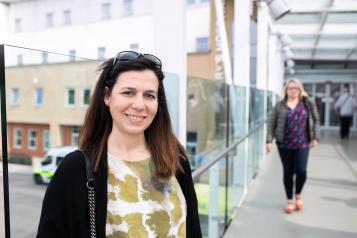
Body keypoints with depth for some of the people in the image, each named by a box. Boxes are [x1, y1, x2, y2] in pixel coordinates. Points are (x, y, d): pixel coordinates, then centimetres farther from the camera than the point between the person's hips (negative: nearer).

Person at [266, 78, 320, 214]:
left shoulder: (308, 104, 5)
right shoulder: (280, 106, 1)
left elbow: (315, 120, 10)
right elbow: (271, 123, 1)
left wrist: (315, 137, 3)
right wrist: (269, 140, -7)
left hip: (302, 144, 0)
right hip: (284, 144, 0)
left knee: (301, 171, -7)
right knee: (288, 172, 6)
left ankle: (298, 195, 24)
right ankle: (289, 200, 25)